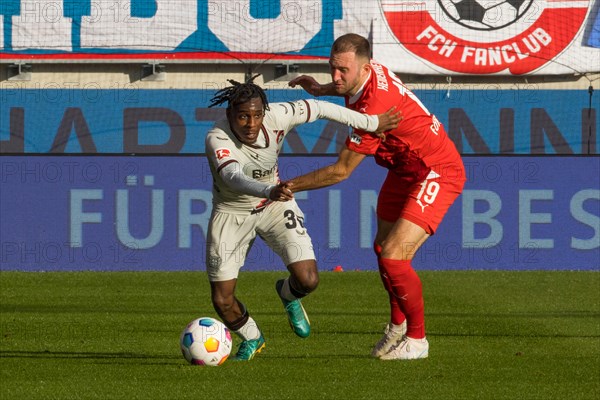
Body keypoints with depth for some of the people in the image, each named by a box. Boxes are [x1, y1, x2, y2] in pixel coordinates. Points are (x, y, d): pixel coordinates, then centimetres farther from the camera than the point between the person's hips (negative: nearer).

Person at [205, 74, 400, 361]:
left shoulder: (276, 117, -25)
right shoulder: (217, 139, -33)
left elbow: (318, 108, -9)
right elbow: (233, 177, -51)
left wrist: (371, 123, -2)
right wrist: (268, 191, -70)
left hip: (275, 206, 2)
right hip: (231, 212, -2)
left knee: (308, 281, -15)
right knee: (222, 301, -2)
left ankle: (288, 294, 24)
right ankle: (251, 339, 32)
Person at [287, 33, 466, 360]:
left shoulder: (375, 107, -34)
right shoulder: (371, 73, -8)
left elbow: (341, 171, -25)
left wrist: (292, 185, -17)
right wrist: (323, 90, 15)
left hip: (437, 174, -10)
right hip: (405, 170, 10)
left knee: (393, 257, -18)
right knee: (382, 247, 17)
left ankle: (416, 340, 0)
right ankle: (397, 325, 38)